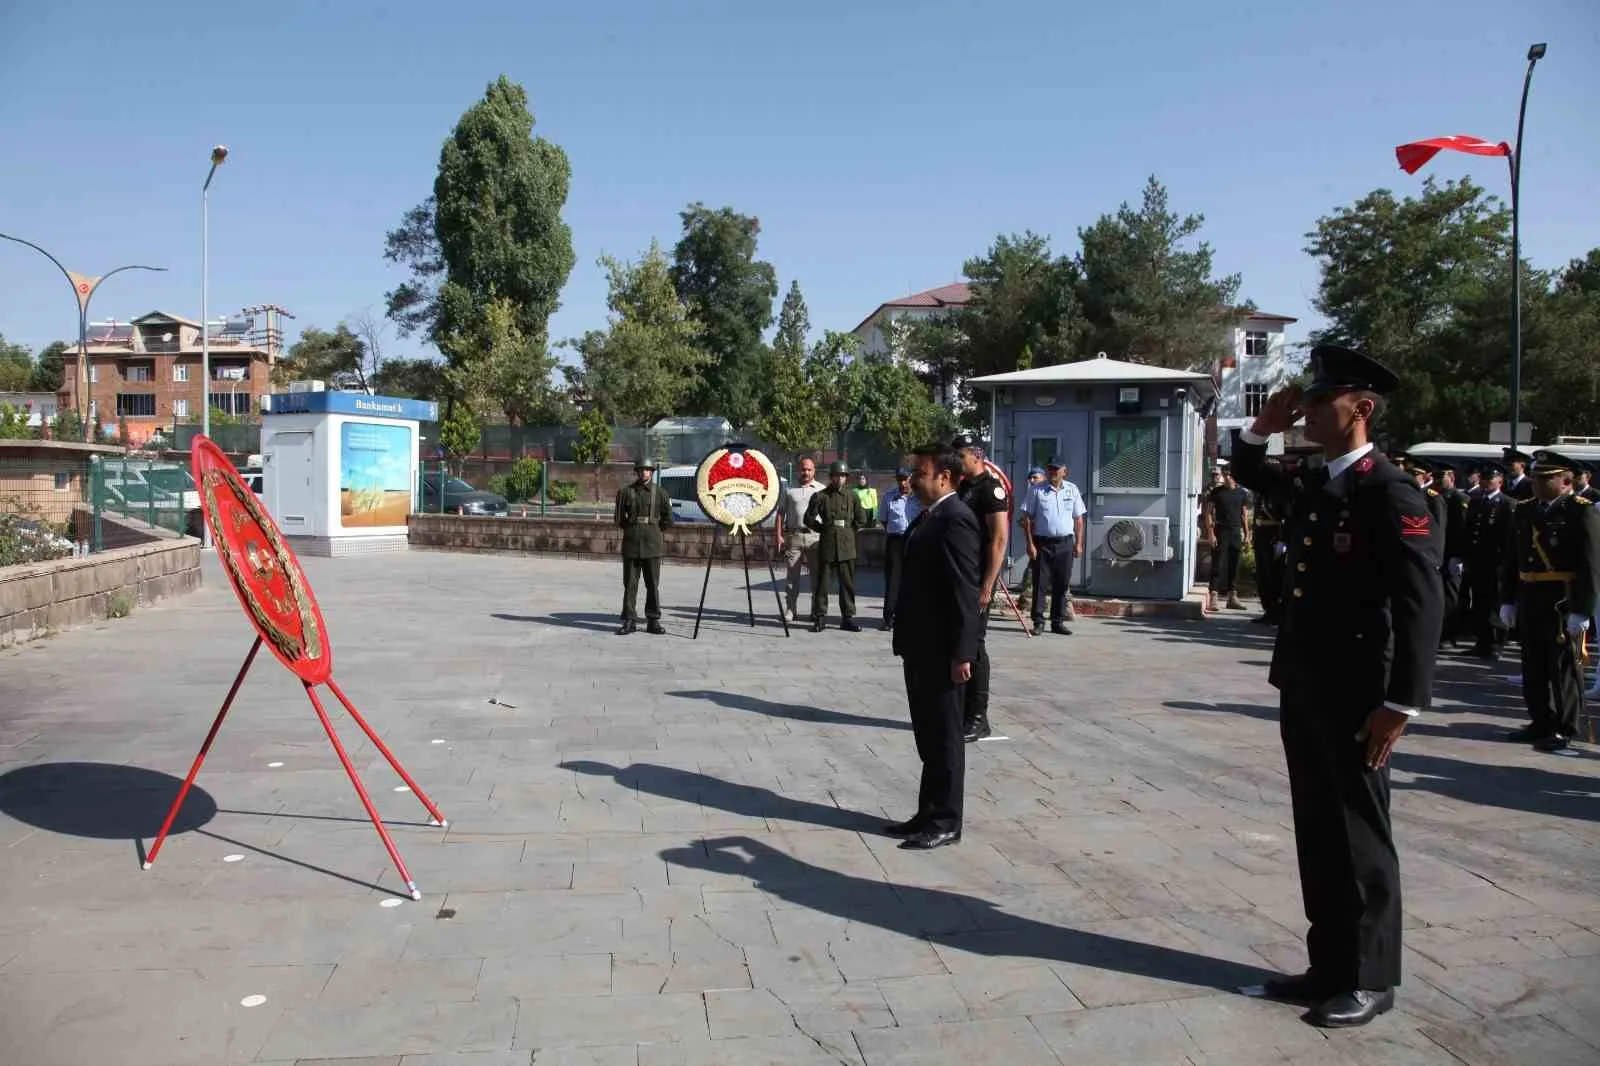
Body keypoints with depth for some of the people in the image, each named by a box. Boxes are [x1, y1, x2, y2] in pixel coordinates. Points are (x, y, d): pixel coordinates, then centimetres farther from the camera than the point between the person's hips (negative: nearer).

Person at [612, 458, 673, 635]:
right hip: (631, 543, 0)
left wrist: (654, 530, 8)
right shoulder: (625, 491, 6)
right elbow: (619, 518, 9)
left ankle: (653, 621, 9)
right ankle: (629, 621, 7)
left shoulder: (660, 492, 5)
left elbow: (668, 520, 7)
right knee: (629, 584, 1)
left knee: (653, 584, 2)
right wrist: (632, 529, 6)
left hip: (652, 544, 0)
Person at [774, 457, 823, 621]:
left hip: (815, 536, -1)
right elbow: (780, 514, 11)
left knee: (817, 575, 2)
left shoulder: (822, 490, 9)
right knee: (791, 575, 1)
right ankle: (791, 610, 8)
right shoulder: (789, 490, 12)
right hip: (793, 536, 1)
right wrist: (778, 535, 1)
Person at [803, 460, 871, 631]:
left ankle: (848, 617, 10)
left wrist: (847, 530, 8)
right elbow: (809, 519, 3)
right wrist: (824, 529, 3)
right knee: (822, 582, 1)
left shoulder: (851, 497, 8)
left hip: (846, 546, 2)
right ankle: (820, 617, 8)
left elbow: (861, 520, 10)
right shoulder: (820, 496, 2)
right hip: (826, 546, -1)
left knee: (848, 583, 3)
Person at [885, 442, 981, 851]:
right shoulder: (927, 517, 14)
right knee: (928, 737, 16)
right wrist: (907, 641, 16)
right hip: (921, 648, 10)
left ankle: (946, 822, 12)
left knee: (944, 737, 2)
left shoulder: (955, 519, -16)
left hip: (943, 651, -10)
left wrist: (961, 653, -22)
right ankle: (928, 814, 26)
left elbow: (965, 591, -21)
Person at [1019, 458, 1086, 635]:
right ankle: (1038, 622, 4)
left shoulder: (1072, 490, 8)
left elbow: (1078, 519, 12)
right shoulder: (1037, 490, 0)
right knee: (1040, 584, -1)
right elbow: (1027, 518, 0)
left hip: (1065, 543, 2)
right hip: (1042, 543, -2)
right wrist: (1030, 544, -7)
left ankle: (1058, 622, 15)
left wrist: (1078, 544, 6)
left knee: (1062, 585, 6)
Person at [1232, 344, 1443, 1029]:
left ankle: (1371, 979, 19)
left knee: (1360, 837, 5)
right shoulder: (1313, 486, 11)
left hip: (1353, 695, -8)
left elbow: (1423, 603, -18)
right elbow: (1248, 477, 30)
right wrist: (1262, 428, 9)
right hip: (1302, 689, 8)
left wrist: (1401, 703, -20)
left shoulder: (1391, 493, -14)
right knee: (1317, 835, 14)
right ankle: (1330, 968, 27)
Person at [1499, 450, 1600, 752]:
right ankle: (1541, 722, 24)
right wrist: (1507, 600, 9)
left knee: (1564, 666, 2)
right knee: (1534, 666, 12)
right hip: (1529, 601, 6)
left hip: (1564, 603, -6)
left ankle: (1563, 729, 12)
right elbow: (1512, 559, 13)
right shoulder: (1524, 511, 11)